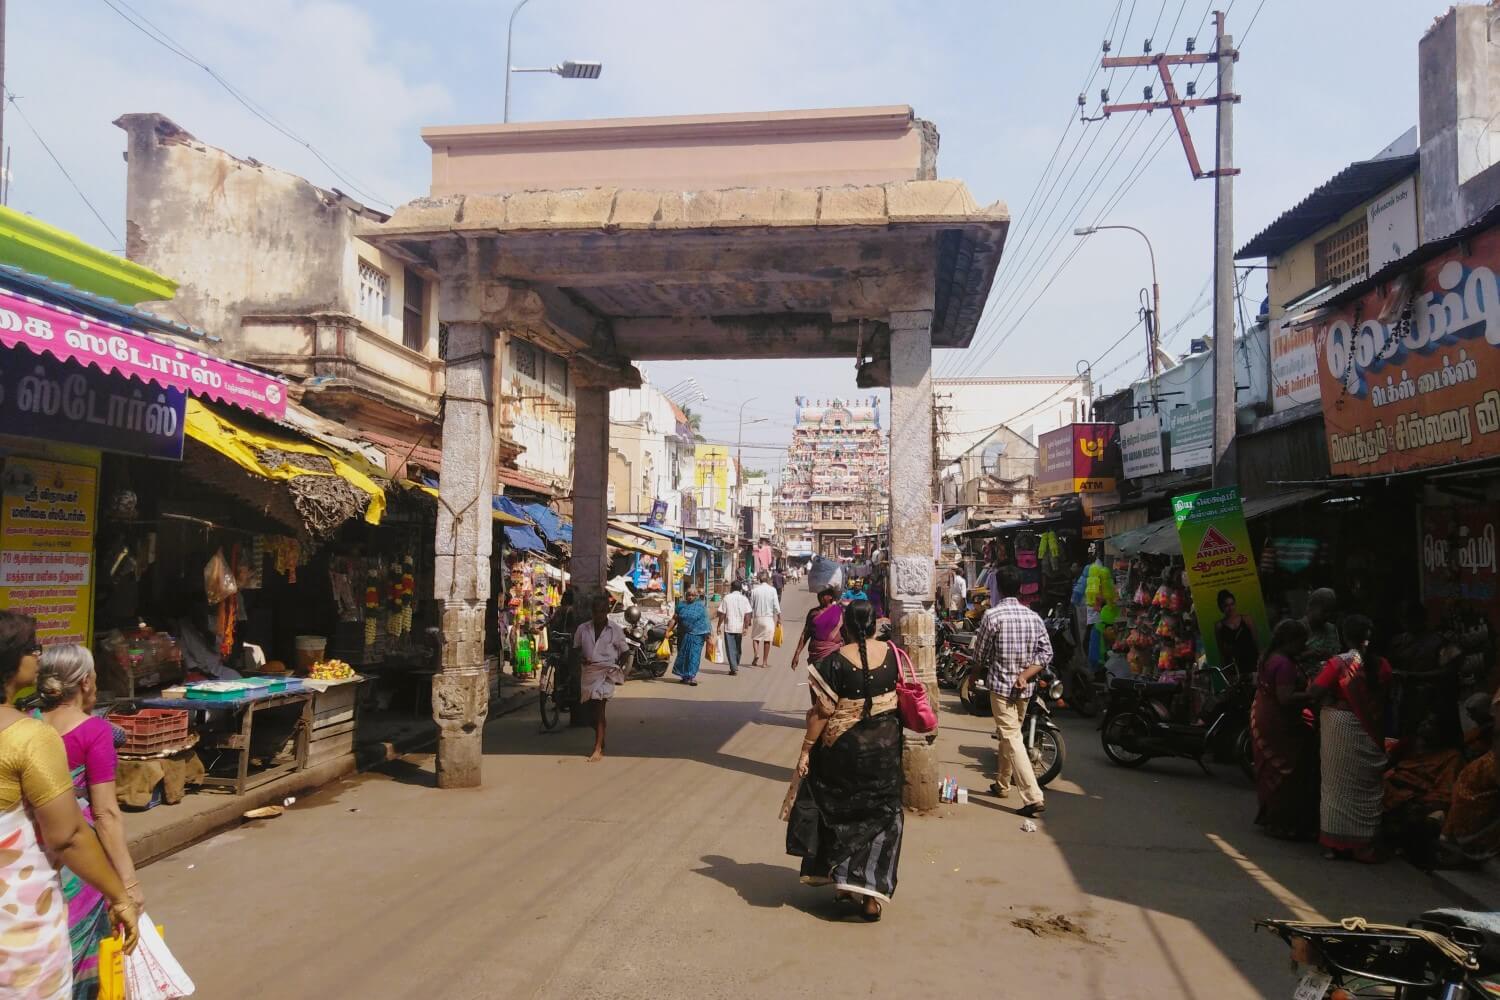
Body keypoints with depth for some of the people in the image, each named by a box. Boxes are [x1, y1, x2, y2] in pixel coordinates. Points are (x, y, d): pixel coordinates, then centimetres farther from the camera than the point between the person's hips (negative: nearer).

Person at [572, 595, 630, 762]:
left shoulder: (615, 630, -1)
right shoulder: (582, 629, 4)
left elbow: (625, 652, 7)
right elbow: (576, 650, 13)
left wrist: (616, 666, -8)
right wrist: (580, 659, -9)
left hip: (606, 673, -4)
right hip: (588, 672, 4)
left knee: (599, 707, -14)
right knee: (594, 710, 13)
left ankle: (598, 749, -13)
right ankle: (601, 743, 31)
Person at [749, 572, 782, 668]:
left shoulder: (754, 590, -4)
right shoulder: (772, 590, -7)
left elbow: (751, 607, 0)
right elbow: (776, 606, -6)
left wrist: (749, 619, 10)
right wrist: (779, 618, 3)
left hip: (757, 617, 1)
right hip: (769, 617, -1)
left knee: (755, 637, 15)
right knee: (767, 640, 8)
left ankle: (756, 654, -10)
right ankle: (764, 661, 12)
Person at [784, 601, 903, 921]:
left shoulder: (835, 662, -15)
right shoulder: (892, 655, -5)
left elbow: (822, 711, -15)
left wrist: (806, 750, -8)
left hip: (844, 748, -2)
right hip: (886, 747, 2)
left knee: (841, 814, 17)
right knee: (880, 817, 11)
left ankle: (842, 884, 25)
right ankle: (873, 893, 7)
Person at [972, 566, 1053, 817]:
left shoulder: (992, 616, -13)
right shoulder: (1034, 617, 2)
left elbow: (980, 656, -5)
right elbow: (1046, 653, -3)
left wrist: (974, 676, 14)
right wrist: (1025, 675, -8)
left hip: (1001, 686, -6)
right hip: (1025, 688, 6)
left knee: (1012, 738, -7)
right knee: (1009, 734, 22)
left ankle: (1033, 797, -16)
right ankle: (1002, 784, 36)